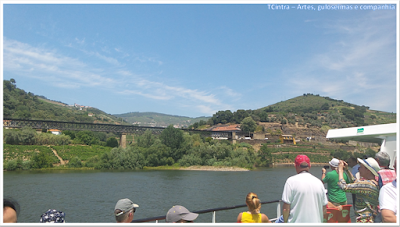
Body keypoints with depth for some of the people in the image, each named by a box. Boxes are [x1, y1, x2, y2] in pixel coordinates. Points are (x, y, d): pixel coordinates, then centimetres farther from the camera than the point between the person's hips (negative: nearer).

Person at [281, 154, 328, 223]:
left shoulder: (291, 181, -9)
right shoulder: (319, 182, 4)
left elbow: (286, 209, -11)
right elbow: (324, 210, 8)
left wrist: (285, 222, 4)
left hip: (297, 222, -5)